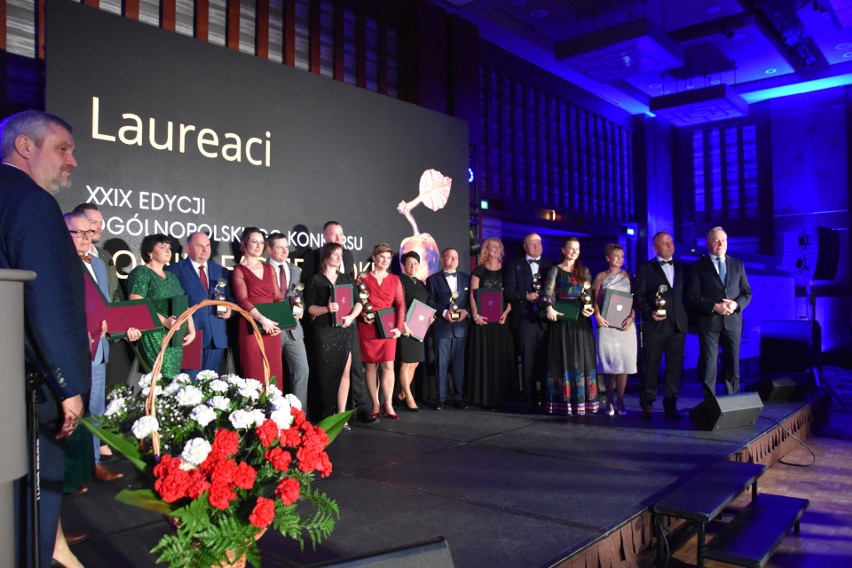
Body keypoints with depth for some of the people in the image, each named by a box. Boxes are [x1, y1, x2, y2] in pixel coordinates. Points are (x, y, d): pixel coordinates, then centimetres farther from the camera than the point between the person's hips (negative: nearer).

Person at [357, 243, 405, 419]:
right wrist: (362, 314, -15)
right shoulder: (363, 278, 4)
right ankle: (375, 405, 10)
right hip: (368, 327, -1)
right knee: (371, 365, 3)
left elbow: (400, 304, 2)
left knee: (388, 365, -4)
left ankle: (388, 405, 1)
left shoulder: (395, 280, 9)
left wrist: (399, 327, -9)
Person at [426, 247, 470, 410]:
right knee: (441, 363, 0)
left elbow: (471, 299, 11)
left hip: (461, 326, 2)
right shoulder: (433, 279, 6)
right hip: (441, 327, -2)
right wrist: (444, 312, -13)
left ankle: (458, 397, 12)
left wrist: (466, 310, -7)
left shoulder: (466, 278, 13)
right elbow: (430, 302, 1)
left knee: (459, 363, 4)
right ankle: (441, 398, 6)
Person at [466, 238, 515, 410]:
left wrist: (506, 312, -10)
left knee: (501, 356, 2)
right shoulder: (479, 271, 5)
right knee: (483, 356, -1)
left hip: (500, 318, 2)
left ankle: (500, 395, 8)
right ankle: (484, 396, 4)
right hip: (483, 318, -2)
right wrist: (475, 315, -13)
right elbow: (473, 294, -1)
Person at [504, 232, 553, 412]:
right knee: (528, 361, 0)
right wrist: (525, 296, -12)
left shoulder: (550, 265, 14)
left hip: (546, 318, 2)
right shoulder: (515, 265, 10)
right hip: (525, 319, -1)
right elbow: (509, 291, 2)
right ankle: (530, 400, 6)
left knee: (546, 361, 1)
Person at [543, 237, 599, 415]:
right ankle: (564, 401, 3)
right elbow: (549, 291, -10)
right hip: (562, 318, -4)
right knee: (564, 357, -2)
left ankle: (581, 400, 9)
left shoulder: (584, 271, 15)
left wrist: (589, 308, -8)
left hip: (581, 320, 4)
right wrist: (549, 307, -29)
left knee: (582, 358, 3)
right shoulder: (556, 270, 4)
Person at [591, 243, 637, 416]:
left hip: (625, 324, 1)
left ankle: (620, 401, 3)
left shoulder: (628, 277, 10)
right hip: (607, 324, -1)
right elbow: (595, 299, 4)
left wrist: (631, 317, -9)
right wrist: (597, 315, -12)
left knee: (624, 361, -2)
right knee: (609, 361, 1)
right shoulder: (601, 277, 8)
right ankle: (610, 401, 9)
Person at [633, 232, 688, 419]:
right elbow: (639, 296, 1)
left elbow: (687, 294, 14)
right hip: (655, 325, -3)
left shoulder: (682, 268, 15)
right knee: (651, 366, 0)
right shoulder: (645, 268, 5)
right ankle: (647, 404, 9)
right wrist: (650, 313, -14)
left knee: (675, 366, 5)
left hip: (678, 325, 3)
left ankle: (670, 404, 14)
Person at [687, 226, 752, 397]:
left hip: (733, 321, 3)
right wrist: (715, 307, -17)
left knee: (732, 365, 8)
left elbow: (747, 292, 11)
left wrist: (736, 304, -9)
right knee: (708, 366, 1)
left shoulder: (737, 264, 12)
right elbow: (693, 296, -5)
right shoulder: (698, 266, 1)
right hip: (709, 322, -3)